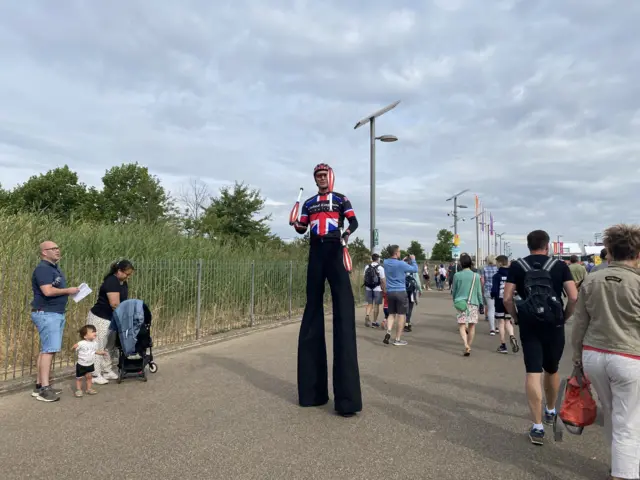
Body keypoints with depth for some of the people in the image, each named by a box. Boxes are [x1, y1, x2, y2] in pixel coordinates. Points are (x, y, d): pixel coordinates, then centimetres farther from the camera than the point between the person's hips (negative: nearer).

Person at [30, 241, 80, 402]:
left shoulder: (55, 268, 17)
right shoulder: (43, 269, -14)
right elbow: (48, 291, -26)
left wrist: (70, 291, 9)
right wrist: (68, 290, -14)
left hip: (57, 314, 10)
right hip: (46, 314, -10)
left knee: (46, 350, 12)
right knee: (49, 350, -12)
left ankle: (39, 385, 18)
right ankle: (44, 389, -9)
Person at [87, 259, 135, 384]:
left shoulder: (124, 284, 7)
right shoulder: (111, 282, -22)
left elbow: (124, 302, 9)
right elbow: (114, 304, -26)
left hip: (111, 319, 9)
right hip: (99, 318, -9)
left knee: (108, 346, 15)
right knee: (98, 346, -2)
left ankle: (107, 371, 24)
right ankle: (95, 375, 5)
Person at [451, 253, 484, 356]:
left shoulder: (457, 275, -4)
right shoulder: (476, 276, -1)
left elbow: (454, 291, 6)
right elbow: (479, 292, 5)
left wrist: (455, 301, 22)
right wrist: (481, 303, 16)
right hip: (473, 303, 1)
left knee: (461, 325, 0)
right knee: (472, 325, 10)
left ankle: (466, 345, -20)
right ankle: (469, 346, 17)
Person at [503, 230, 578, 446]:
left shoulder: (517, 266, 0)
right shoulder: (560, 266, 0)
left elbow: (507, 299, -6)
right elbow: (574, 297, -8)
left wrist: (516, 318, 7)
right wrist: (565, 317, 6)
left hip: (529, 326, -1)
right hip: (554, 325, 1)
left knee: (533, 373, 0)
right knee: (552, 370, 20)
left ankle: (537, 426, -2)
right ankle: (550, 411, 41)